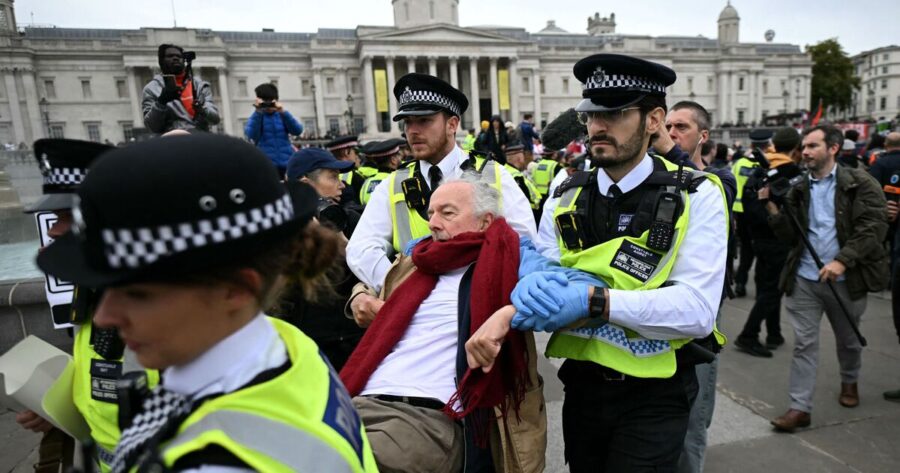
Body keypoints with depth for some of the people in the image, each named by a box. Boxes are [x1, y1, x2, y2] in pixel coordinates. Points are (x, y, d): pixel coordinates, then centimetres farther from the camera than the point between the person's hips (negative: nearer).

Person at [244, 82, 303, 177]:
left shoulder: (282, 115, 11)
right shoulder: (256, 117, 7)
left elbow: (298, 130, -6)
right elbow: (251, 135, -13)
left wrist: (283, 112, -16)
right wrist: (257, 112, -18)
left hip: (287, 163, 2)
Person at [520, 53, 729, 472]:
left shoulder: (697, 196, -13)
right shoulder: (566, 197, -1)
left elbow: (698, 309, -22)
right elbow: (541, 269, -7)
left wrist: (595, 302, -34)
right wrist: (530, 291, -31)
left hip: (655, 395, -4)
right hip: (582, 385, 4)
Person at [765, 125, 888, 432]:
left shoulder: (859, 184, -3)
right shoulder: (799, 190, 6)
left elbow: (874, 227, -13)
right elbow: (791, 236, 2)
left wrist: (842, 260, -24)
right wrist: (771, 207, -12)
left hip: (845, 279, -1)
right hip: (805, 279, 2)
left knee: (848, 340, 20)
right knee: (804, 343, 0)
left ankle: (849, 382, 47)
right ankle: (800, 408, 5)